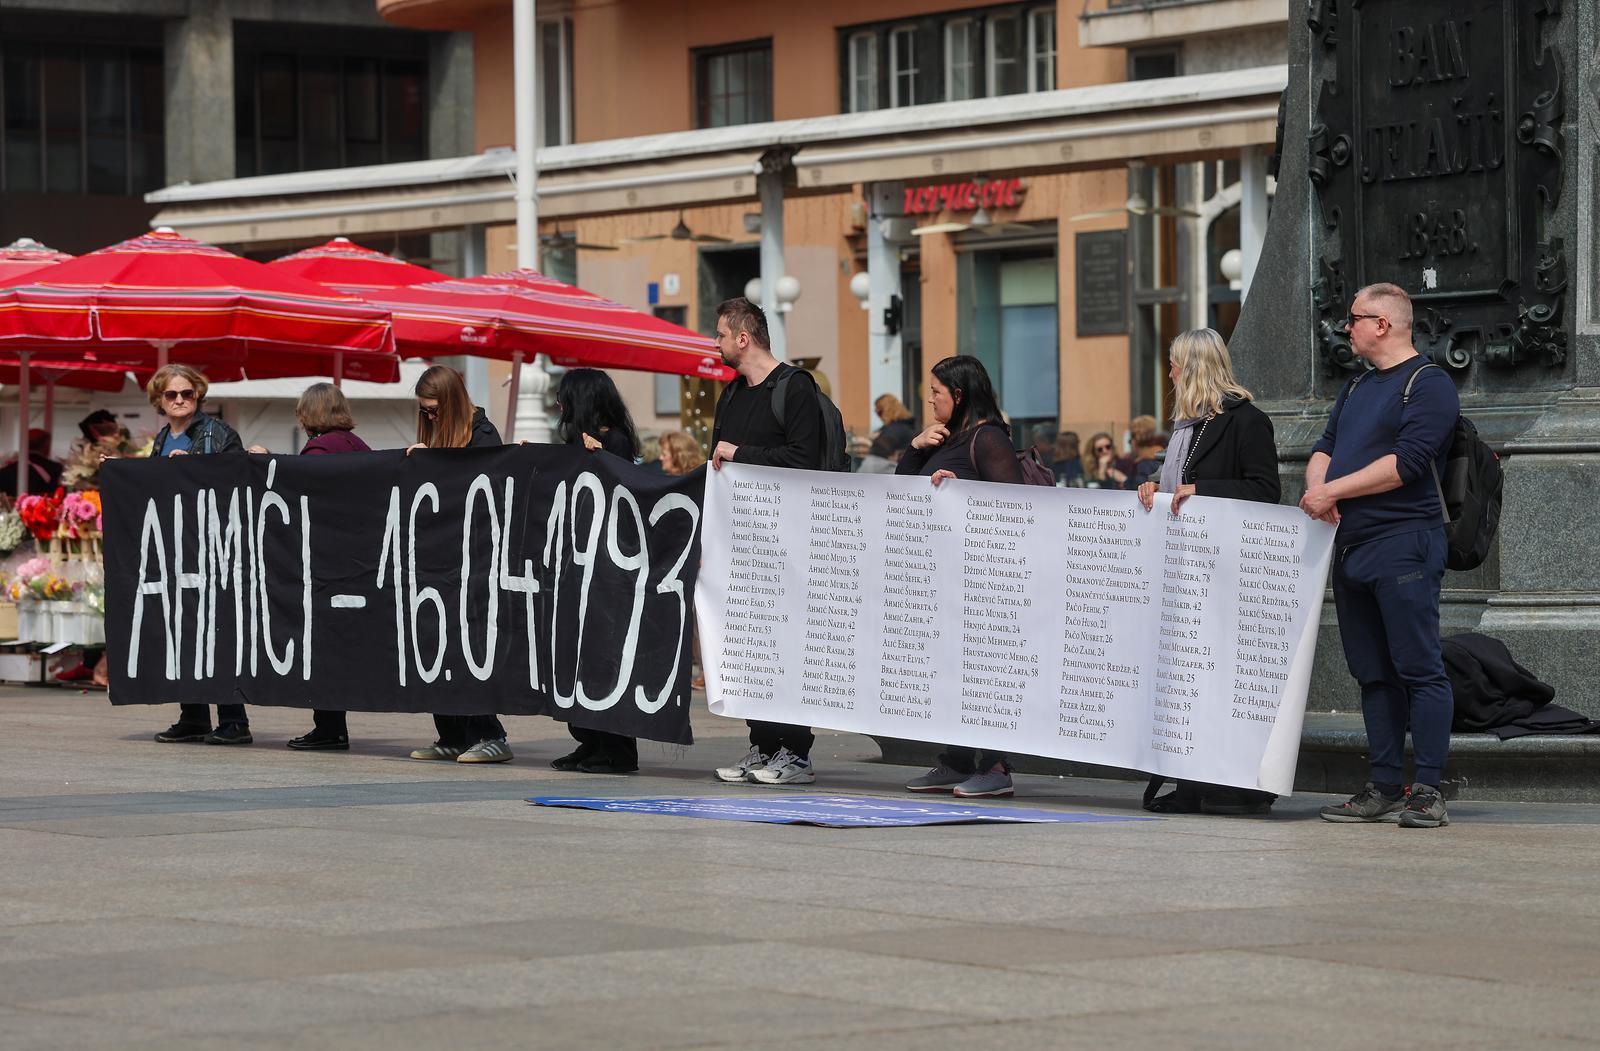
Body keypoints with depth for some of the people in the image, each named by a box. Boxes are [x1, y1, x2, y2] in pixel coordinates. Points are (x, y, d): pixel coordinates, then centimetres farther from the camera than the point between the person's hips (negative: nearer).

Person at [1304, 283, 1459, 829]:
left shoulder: (1428, 384, -5)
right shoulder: (1356, 389, 22)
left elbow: (1406, 462, -16)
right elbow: (1324, 450, 18)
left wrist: (1333, 490, -13)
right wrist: (1317, 487, -5)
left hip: (1404, 543, -9)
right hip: (1350, 547, 9)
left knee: (1419, 669, -9)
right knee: (1373, 675, 8)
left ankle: (1427, 790, -11)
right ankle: (1384, 788, 11)